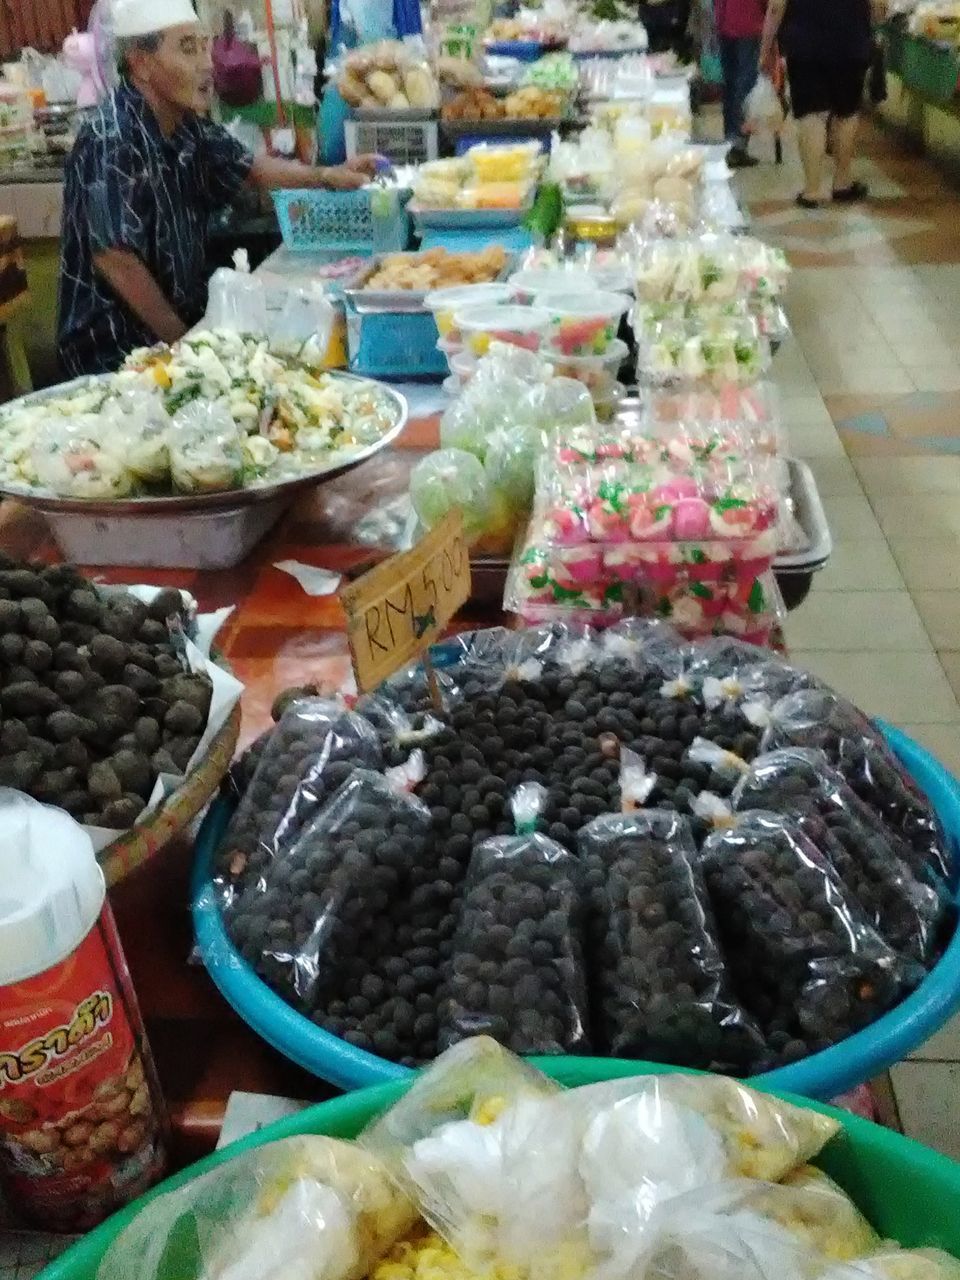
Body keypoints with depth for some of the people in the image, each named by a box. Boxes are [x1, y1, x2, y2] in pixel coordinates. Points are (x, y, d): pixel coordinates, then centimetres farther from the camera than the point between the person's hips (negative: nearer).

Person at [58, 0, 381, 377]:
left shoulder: (186, 123, 2)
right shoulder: (112, 139, -21)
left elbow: (249, 167, 18)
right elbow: (115, 258, -24)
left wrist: (327, 176, 3)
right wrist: (181, 342, -17)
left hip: (184, 321, 8)